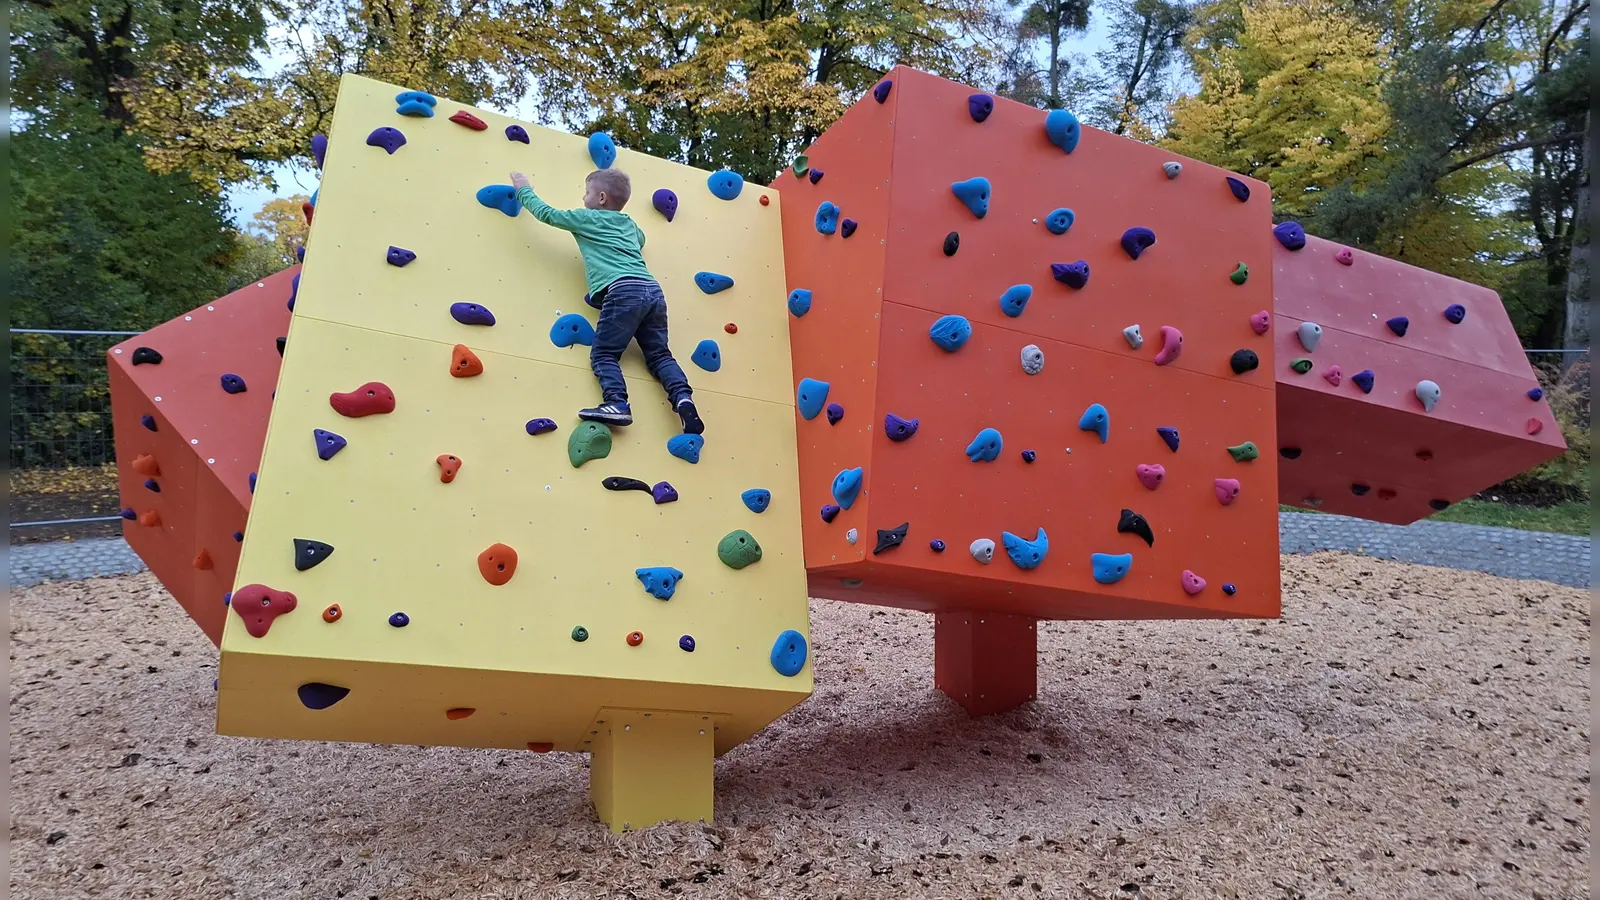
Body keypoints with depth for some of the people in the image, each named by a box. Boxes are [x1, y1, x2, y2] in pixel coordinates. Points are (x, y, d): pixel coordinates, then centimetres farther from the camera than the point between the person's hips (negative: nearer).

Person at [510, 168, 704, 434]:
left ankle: (617, 403, -28)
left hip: (623, 291, -6)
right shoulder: (629, 223, 31)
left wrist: (524, 189, 40)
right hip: (653, 291, 6)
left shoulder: (586, 218, 14)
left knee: (603, 354, -6)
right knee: (659, 355, 8)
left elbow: (546, 213, 24)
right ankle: (683, 400, -15)